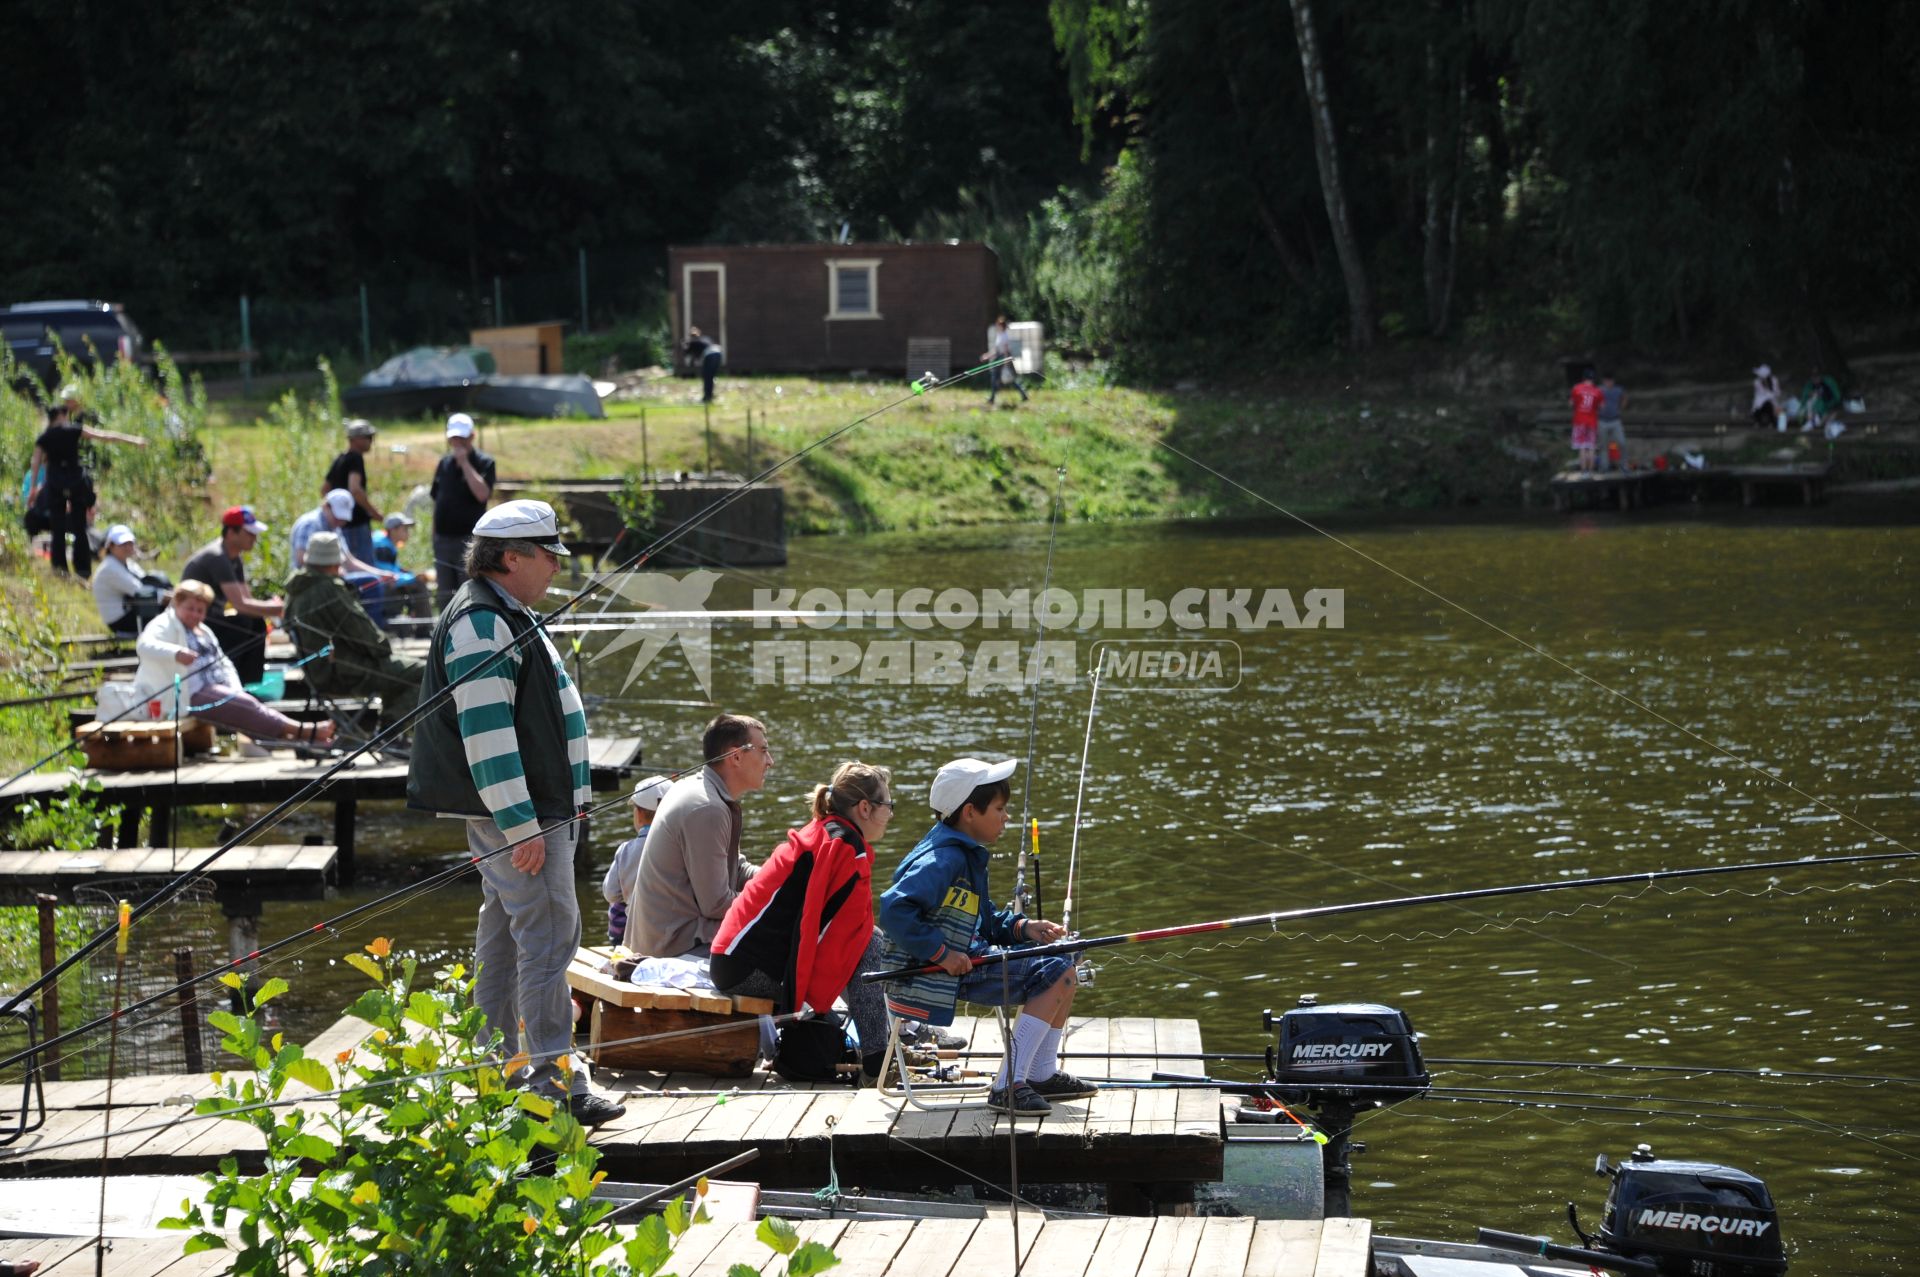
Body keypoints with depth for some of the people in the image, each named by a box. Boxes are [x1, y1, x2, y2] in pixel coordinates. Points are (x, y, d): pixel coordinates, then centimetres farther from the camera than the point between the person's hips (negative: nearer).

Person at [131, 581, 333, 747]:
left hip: (215, 690, 9)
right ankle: (303, 732, -32)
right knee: (245, 706, -23)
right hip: (190, 697, -9)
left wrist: (236, 690, 4)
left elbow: (223, 663, 25)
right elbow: (144, 645, -24)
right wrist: (176, 653, -45)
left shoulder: (204, 632, 24)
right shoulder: (164, 625, -3)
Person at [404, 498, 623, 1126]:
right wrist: (521, 825, -24)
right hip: (520, 815, -11)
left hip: (535, 809, 11)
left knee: (504, 935, 14)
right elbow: (486, 731, -23)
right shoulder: (481, 623, -17)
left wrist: (556, 809, 27)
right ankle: (555, 1084, -12)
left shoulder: (503, 615, 18)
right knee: (548, 937, -11)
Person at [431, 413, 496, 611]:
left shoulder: (484, 463, -4)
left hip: (469, 538, -6)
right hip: (443, 539, 6)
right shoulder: (444, 464, 12)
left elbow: (482, 494, -20)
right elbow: (436, 500, 17)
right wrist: (434, 535, 13)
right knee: (444, 596, 10)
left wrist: (464, 462, -18)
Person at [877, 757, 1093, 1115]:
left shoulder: (967, 855, 15)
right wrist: (941, 953, -26)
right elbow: (894, 910, -29)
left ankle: (1043, 1074, 20)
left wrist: (1022, 927, 4)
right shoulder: (943, 860, -19)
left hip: (966, 954, 11)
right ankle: (1008, 1086, -16)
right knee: (1053, 976, -16)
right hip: (935, 974, -11)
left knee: (1062, 968, 13)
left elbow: (982, 920, 21)